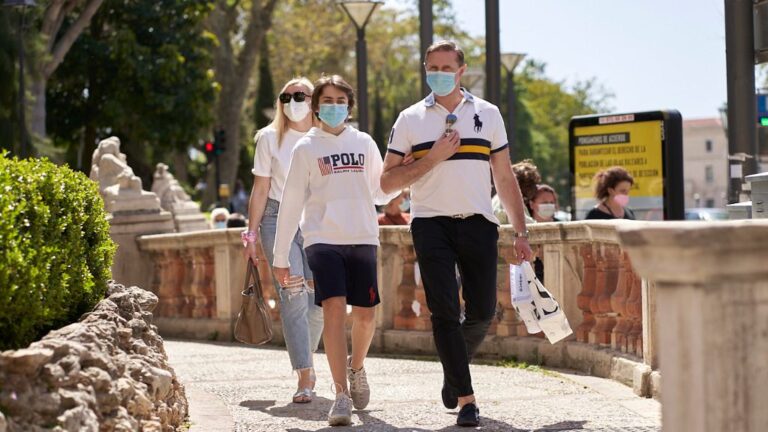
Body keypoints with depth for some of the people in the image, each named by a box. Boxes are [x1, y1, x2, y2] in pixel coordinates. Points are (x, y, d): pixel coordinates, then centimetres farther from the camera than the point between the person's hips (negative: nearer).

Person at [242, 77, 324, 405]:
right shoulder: (269, 138, 4)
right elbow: (260, 189, 5)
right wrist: (251, 234, 1)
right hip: (278, 218, -1)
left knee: (319, 298, -5)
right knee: (292, 295, -14)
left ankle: (306, 356, 24)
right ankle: (304, 378, -16)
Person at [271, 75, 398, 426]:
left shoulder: (364, 144, 12)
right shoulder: (306, 148, 6)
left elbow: (380, 193, 18)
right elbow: (291, 203, 6)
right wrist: (280, 256, 4)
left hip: (362, 239, 2)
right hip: (323, 239, -2)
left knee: (365, 315, 2)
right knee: (334, 309, -17)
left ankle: (356, 367, 34)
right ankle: (341, 395, -14)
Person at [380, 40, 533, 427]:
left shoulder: (487, 114, 11)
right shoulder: (411, 119, 6)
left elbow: (505, 178, 13)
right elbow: (387, 181, 2)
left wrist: (520, 231, 7)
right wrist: (432, 158, -10)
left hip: (477, 222, 2)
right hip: (431, 224, -2)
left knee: (482, 311, 2)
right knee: (444, 311, -10)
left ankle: (454, 371, 30)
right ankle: (465, 399, -6)